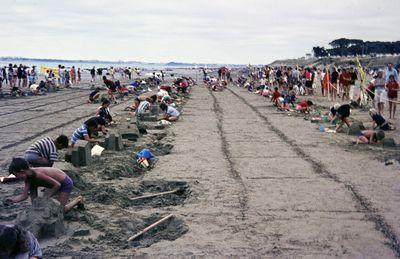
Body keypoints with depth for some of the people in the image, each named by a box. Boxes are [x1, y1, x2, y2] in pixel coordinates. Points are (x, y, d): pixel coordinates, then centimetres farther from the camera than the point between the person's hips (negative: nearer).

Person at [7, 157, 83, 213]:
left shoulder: (38, 174, -37)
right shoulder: (28, 179, -10)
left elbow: (57, 185, -31)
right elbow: (24, 195, -9)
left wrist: (47, 197, -24)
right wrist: (10, 201, -22)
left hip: (65, 183, -9)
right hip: (57, 183, 9)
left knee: (60, 210, -3)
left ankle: (78, 200, 16)